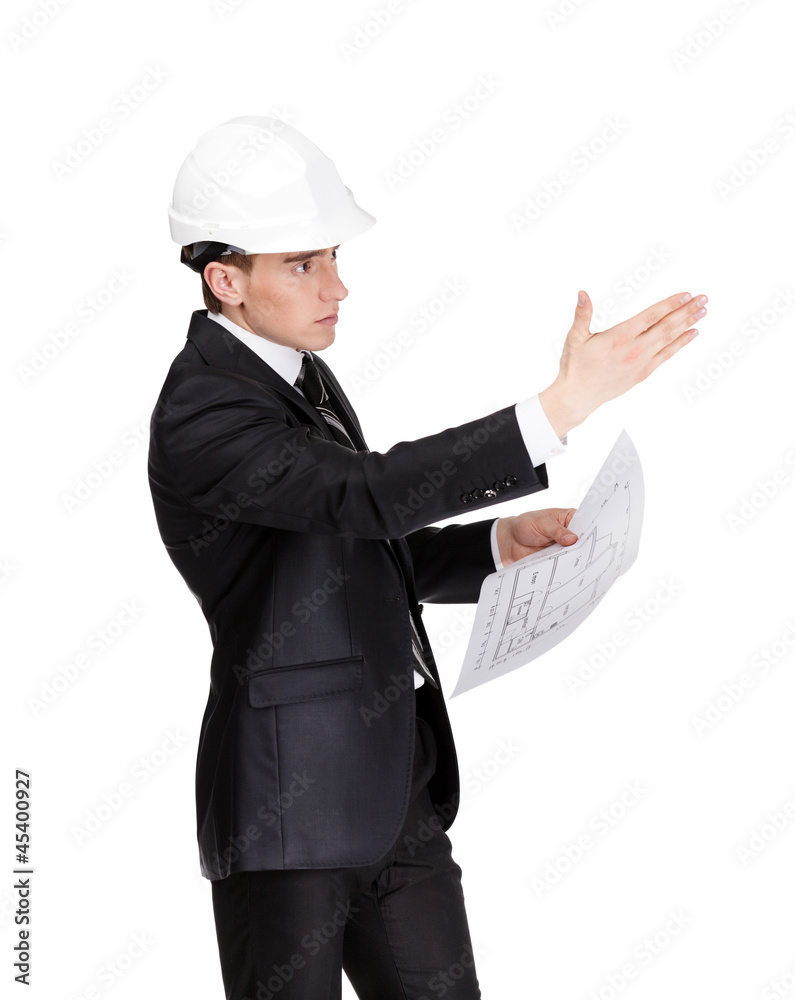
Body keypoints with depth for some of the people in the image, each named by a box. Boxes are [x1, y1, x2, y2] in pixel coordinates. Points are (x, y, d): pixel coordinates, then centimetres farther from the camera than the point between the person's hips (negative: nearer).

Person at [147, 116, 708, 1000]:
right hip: (295, 798, -8)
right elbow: (366, 493, -33)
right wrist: (565, 403, -38)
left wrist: (498, 544, 0)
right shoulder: (200, 415, -19)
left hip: (400, 784, 8)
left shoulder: (298, 373, 10)